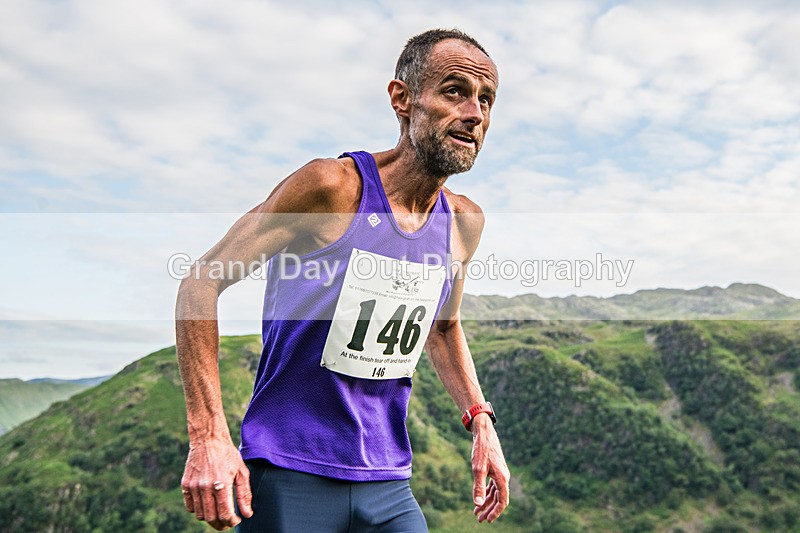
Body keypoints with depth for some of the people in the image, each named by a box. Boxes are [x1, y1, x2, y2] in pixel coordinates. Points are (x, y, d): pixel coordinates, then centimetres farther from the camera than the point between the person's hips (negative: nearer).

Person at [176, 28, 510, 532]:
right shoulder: (332, 186, -16)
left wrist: (481, 422, 8)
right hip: (288, 478, -4)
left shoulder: (464, 222, 1)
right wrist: (209, 437, -18)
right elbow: (201, 284, -12)